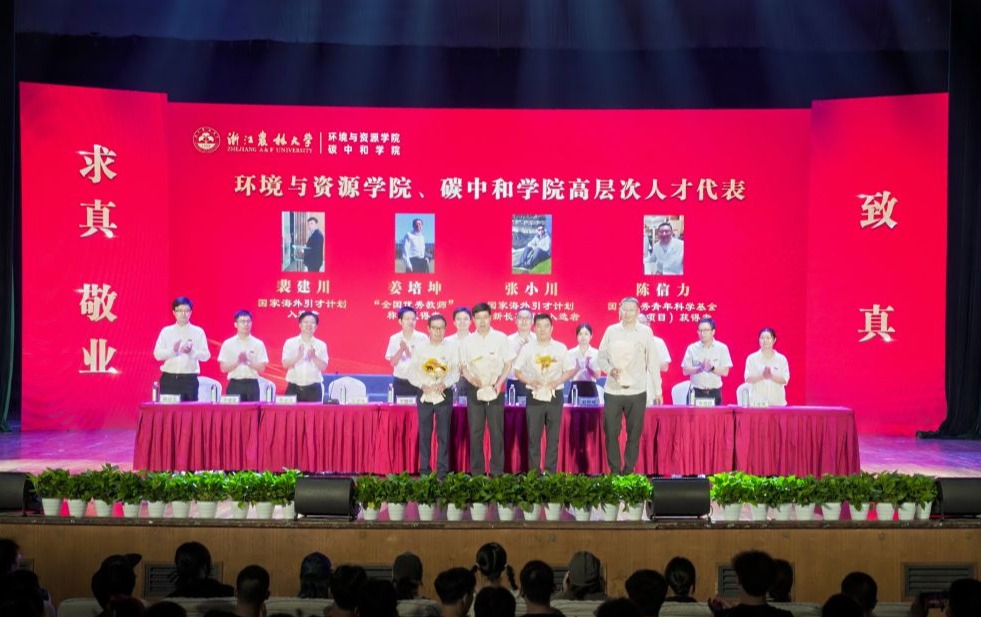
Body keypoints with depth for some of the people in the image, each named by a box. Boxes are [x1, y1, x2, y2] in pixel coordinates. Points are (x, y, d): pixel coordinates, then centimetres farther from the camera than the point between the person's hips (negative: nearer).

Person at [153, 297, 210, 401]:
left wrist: (192, 351, -18)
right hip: (169, 379, 0)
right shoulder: (166, 331, 8)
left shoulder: (198, 332, 6)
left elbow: (206, 355, 1)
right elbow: (157, 354, 1)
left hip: (189, 379, 0)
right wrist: (173, 350, -17)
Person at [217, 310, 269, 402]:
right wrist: (237, 362, -14)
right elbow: (223, 368, 1)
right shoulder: (228, 344, 4)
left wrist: (249, 362, -15)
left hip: (252, 384, 0)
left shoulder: (258, 344, 5)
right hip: (235, 385, 0)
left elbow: (262, 368, 1)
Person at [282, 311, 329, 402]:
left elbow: (323, 367, 1)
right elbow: (285, 364, -2)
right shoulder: (290, 343, 5)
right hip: (294, 388, 0)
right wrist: (299, 356, -17)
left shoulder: (321, 345, 7)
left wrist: (313, 356, -15)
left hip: (314, 388, 1)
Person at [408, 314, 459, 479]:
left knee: (443, 434, -2)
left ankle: (442, 473, 1)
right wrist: (422, 385, -13)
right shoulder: (420, 348, 6)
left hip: (444, 395, -1)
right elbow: (412, 372, 3)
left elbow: (456, 371, -2)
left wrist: (445, 384, -19)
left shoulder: (451, 347, 3)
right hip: (425, 395, 1)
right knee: (424, 434, 3)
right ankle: (424, 472, 9)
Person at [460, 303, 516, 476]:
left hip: (495, 390, -1)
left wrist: (499, 383, -9)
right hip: (475, 390, 1)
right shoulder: (468, 341, 6)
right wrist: (470, 378, -11)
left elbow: (508, 364, 3)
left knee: (496, 431, 0)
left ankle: (497, 471, 5)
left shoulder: (500, 338, 1)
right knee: (475, 431, 3)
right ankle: (476, 471, 8)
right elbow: (463, 366, 9)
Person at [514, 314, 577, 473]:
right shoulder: (527, 348, 3)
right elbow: (517, 370, 5)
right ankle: (533, 472, 5)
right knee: (533, 436, 1)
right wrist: (529, 381, -13)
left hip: (554, 396, 0)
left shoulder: (560, 348, 4)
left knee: (553, 436, 3)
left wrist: (558, 381, -12)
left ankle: (550, 472, 8)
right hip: (534, 397, 0)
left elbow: (571, 370, 6)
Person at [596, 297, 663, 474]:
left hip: (637, 392, -1)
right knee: (611, 433, 1)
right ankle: (614, 471, 10)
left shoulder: (645, 332, 2)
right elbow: (600, 357, 9)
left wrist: (657, 390, 4)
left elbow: (653, 362, 4)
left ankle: (628, 472, 11)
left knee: (634, 434, 2)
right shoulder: (611, 331, 5)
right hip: (613, 391, 1)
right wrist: (610, 369, -12)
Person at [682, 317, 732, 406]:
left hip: (714, 392, 0)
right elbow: (685, 370, -1)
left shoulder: (722, 348, 2)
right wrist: (700, 368, -19)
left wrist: (712, 368, -20)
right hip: (697, 392, 0)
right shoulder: (692, 348, 3)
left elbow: (725, 372, -2)